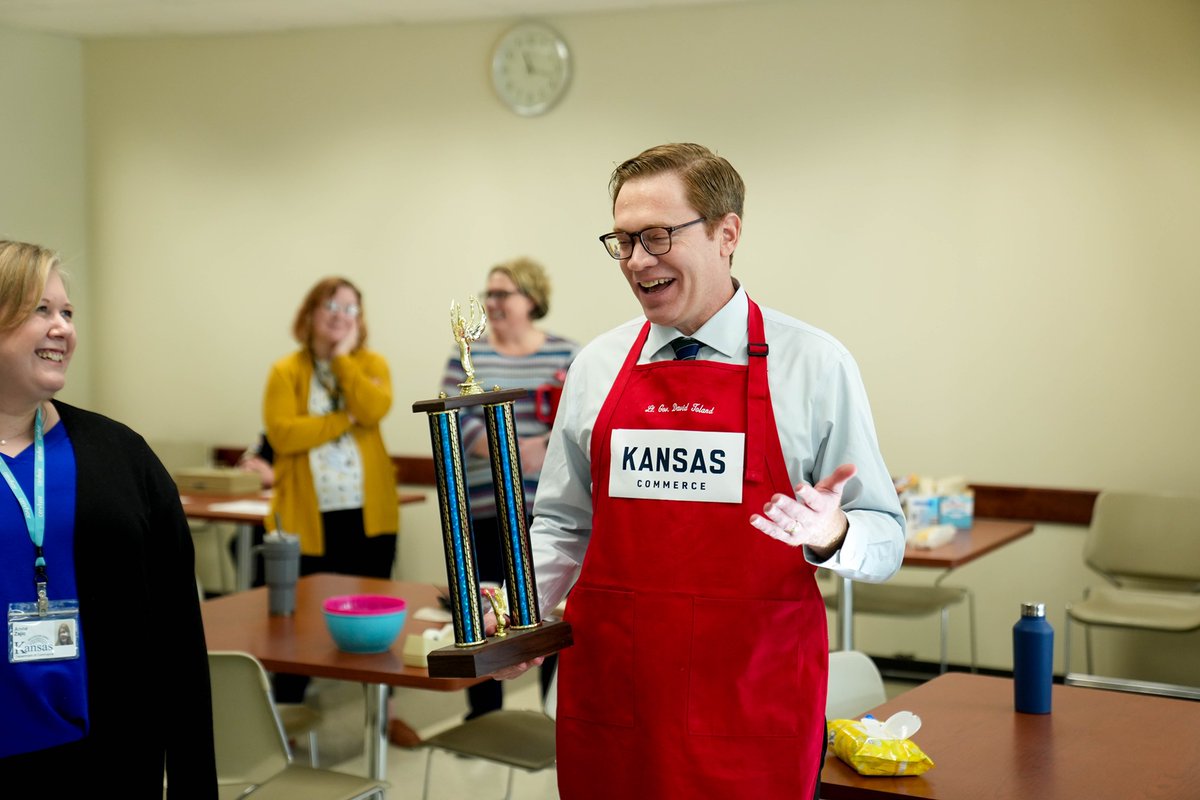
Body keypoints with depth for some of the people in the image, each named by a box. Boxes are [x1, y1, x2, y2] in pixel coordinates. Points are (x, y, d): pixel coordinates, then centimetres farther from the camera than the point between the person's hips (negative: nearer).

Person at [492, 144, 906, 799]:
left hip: (755, 708, -2)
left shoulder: (816, 365, -3)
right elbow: (562, 525, 13)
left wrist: (832, 536, -22)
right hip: (607, 695, 3)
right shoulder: (596, 368, 7)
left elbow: (884, 538, -1)